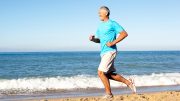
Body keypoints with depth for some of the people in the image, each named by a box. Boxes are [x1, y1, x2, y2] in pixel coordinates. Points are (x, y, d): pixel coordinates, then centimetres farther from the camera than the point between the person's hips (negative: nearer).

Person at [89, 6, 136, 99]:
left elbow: (124, 34, -11)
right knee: (108, 74, 11)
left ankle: (109, 94, 0)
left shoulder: (112, 24, -6)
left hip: (110, 51, -9)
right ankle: (128, 82, 23)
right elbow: (98, 40, 24)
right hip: (103, 52, 9)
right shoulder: (100, 26, 17)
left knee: (101, 72, -12)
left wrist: (113, 42, -18)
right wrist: (93, 39, 1)